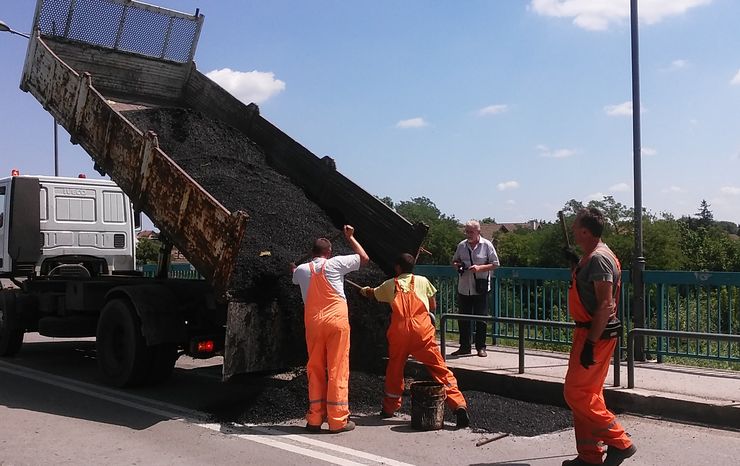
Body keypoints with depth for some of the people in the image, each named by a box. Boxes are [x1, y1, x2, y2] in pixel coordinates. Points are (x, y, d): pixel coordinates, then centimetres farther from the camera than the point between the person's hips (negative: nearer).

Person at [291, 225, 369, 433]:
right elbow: (364, 258, 8)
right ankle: (338, 420, 2)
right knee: (337, 370, -1)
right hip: (337, 321, -4)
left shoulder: (302, 269, 9)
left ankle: (315, 419, 13)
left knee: (315, 370, 11)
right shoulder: (335, 263, -2)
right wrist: (350, 237, 21)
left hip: (313, 323, 4)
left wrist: (293, 268, 58)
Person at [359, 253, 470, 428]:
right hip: (421, 328, -1)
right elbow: (433, 306, 19)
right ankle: (459, 406, -11)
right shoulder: (422, 281, 15)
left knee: (394, 369, 20)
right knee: (439, 368, -1)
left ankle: (389, 408, 30)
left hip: (399, 330, 1)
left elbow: (373, 294, 39)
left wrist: (365, 291, 61)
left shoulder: (390, 284, 18)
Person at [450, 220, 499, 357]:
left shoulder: (486, 245, -3)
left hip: (480, 288, -4)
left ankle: (481, 347, 10)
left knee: (481, 318, 0)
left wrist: (480, 268, -16)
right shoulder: (462, 245, 8)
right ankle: (464, 346, 17)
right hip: (464, 288, 4)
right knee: (463, 319, 7)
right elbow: (454, 261, 19)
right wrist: (457, 265, -5)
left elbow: (495, 264, -2)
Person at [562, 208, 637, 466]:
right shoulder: (591, 256, 13)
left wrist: (590, 343, -24)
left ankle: (619, 442, 0)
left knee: (576, 393, -8)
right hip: (589, 332, 10)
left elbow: (606, 304, -23)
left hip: (596, 335, -10)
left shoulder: (599, 258, -18)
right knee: (587, 394, 13)